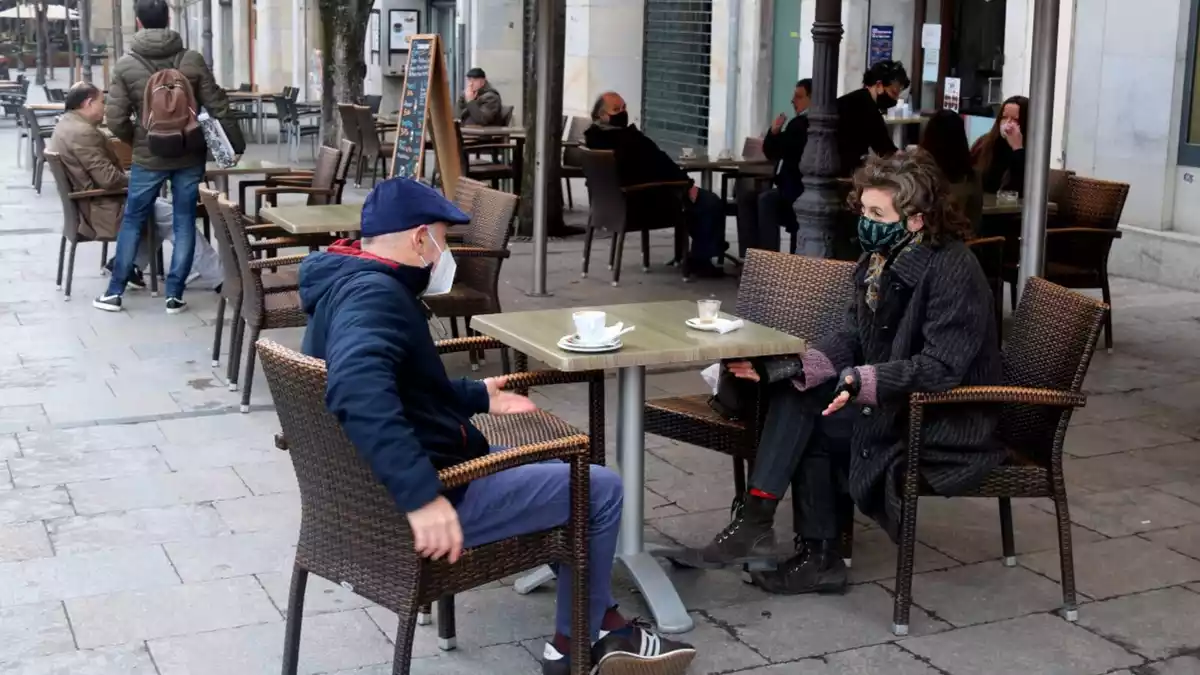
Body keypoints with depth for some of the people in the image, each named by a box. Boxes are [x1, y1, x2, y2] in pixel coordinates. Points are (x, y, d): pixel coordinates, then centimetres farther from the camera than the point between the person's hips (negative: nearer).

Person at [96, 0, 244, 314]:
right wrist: (237, 144, 5)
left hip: (148, 158, 0)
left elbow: (116, 119, -7)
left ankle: (114, 292, 17)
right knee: (184, 222, 8)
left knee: (132, 221, 12)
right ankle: (174, 295, 8)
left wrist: (136, 140, 13)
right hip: (190, 156, 0)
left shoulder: (125, 65, -7)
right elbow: (217, 108, -5)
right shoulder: (193, 60, -6)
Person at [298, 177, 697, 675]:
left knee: (557, 462, 25)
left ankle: (602, 624, 26)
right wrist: (423, 496, -45)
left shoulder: (349, 284, 10)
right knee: (600, 489, -1)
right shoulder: (372, 294, -23)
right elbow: (359, 391, -43)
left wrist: (478, 397, 26)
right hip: (427, 501, -11)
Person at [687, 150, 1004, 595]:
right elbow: (852, 338, 1)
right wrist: (789, 368, -14)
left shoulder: (953, 270, -21)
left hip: (944, 423, -8)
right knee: (798, 394, -4)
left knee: (809, 415, -13)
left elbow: (941, 367, -28)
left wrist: (864, 382, -39)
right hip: (898, 402, 8)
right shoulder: (881, 258, 3)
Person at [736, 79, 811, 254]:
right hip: (787, 187, 9)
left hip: (802, 189, -9)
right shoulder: (797, 123, 18)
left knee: (766, 199, -30)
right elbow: (770, 152, 17)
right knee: (745, 197, -5)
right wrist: (774, 132, -1)